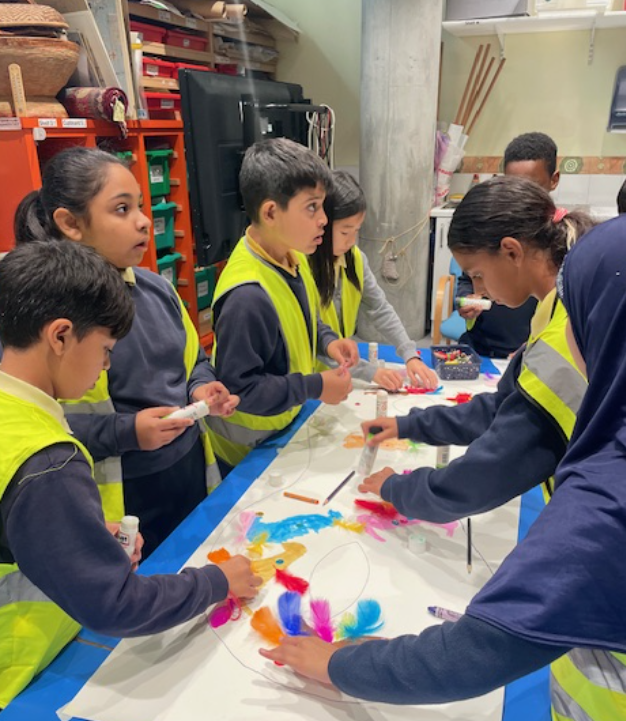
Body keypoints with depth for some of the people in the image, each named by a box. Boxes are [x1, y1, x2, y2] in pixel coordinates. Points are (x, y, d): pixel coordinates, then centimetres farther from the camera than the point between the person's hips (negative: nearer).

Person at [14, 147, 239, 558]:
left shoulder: (155, 286, 2)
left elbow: (193, 360, 16)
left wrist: (201, 389, -5)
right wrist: (124, 432, -25)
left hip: (191, 471, 6)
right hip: (120, 500, -6)